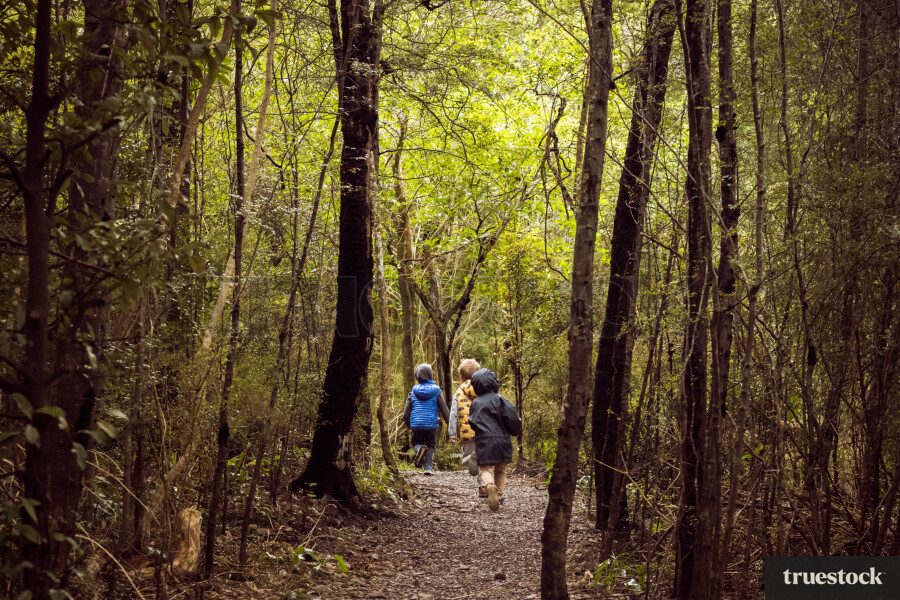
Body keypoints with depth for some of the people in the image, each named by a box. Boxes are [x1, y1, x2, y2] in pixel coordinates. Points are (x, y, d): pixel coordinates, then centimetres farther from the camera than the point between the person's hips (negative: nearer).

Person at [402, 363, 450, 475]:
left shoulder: (413, 391, 4)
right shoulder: (436, 390, -2)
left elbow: (407, 410, 7)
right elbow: (444, 409, 0)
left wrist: (407, 424, 22)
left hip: (416, 425, 1)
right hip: (431, 424, -1)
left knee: (416, 442, 17)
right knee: (431, 445, 13)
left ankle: (419, 449, -19)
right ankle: (428, 466, -1)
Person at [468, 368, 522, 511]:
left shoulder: (475, 403, 8)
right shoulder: (498, 399, -4)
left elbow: (472, 423, 13)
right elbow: (511, 417, -9)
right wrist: (518, 430, 8)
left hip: (483, 442, 1)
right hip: (501, 440, -1)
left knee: (486, 469, 2)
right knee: (501, 470, 17)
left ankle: (490, 485, -29)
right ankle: (499, 495, 13)